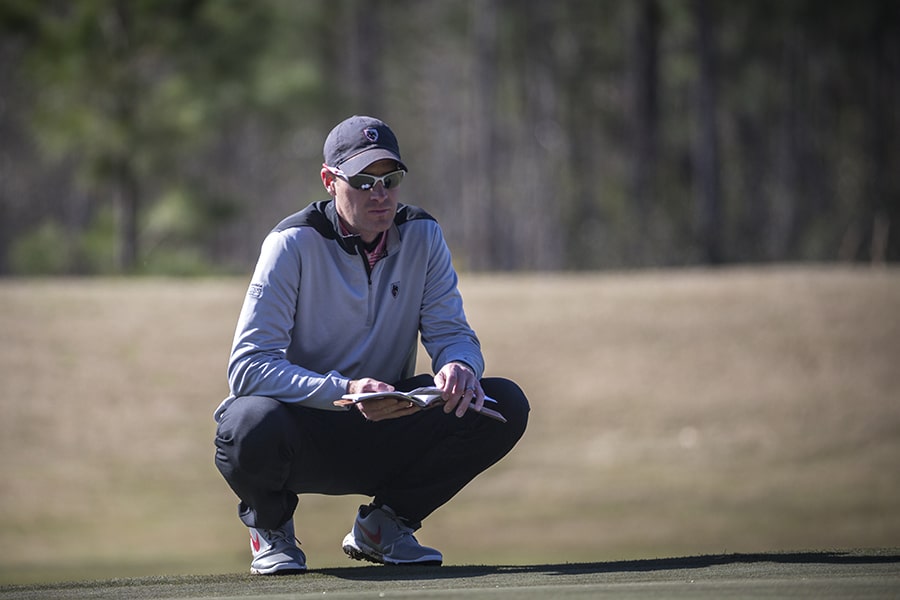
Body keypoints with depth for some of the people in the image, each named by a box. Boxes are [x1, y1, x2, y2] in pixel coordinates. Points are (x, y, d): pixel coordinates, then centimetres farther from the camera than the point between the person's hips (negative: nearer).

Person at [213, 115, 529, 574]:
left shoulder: (422, 237, -1)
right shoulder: (293, 244, -16)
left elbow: (452, 333, -1)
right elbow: (248, 367, -23)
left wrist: (459, 366, -28)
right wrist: (346, 392, -38)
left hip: (387, 437, 4)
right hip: (305, 425, -4)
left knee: (505, 404, -16)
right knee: (252, 426, -39)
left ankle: (384, 524, 6)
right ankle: (271, 527, 0)